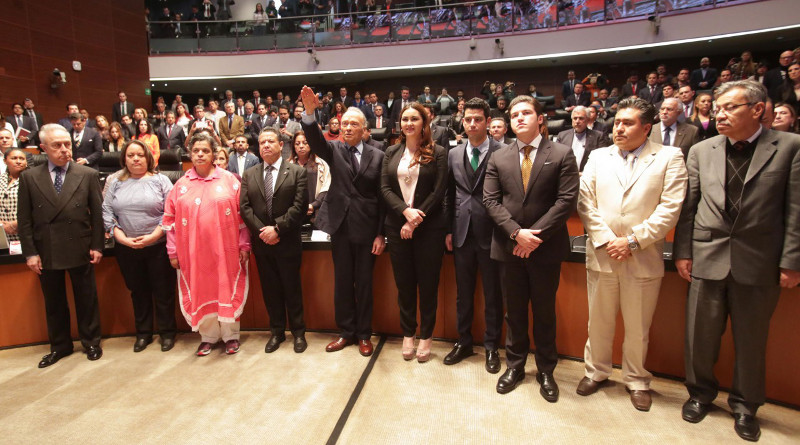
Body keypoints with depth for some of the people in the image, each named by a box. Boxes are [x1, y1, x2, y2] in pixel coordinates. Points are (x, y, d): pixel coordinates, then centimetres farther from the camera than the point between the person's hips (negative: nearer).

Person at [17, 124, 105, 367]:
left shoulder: (88, 175, -2)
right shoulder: (29, 177, 2)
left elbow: (97, 214, -1)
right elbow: (24, 219, 2)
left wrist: (97, 246, -4)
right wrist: (30, 252, -3)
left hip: (80, 250, -1)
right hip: (46, 253, 2)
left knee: (86, 300, 11)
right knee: (53, 303, 15)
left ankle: (91, 342, 28)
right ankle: (59, 346, 32)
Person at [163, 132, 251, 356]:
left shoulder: (229, 180, 0)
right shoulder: (181, 185, 6)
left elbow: (242, 214, -1)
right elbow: (170, 219, 7)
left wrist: (244, 246, -5)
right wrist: (173, 251, 3)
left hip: (224, 250, -2)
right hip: (193, 252, 2)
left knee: (227, 291, 5)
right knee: (200, 293, 10)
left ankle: (230, 335, 22)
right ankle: (209, 336, 27)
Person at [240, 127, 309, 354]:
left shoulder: (297, 171, -2)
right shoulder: (249, 175, 9)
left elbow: (299, 205, -11)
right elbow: (245, 207, 2)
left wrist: (277, 228, -16)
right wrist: (261, 231, -11)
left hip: (287, 241, -3)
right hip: (261, 242, 3)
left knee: (292, 288, 6)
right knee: (270, 289, 11)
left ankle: (298, 332, 21)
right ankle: (277, 331, 26)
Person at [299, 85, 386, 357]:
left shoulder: (377, 156, 1)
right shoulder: (334, 150, 5)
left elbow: (382, 197, 0)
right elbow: (315, 140, -17)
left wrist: (381, 234, -4)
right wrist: (309, 113, -35)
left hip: (367, 228, -1)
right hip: (340, 226, 2)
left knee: (364, 283, 9)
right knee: (342, 282, 11)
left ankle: (364, 334, 25)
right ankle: (346, 332, 27)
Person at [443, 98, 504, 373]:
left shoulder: (502, 152, -5)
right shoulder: (454, 154, 8)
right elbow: (449, 195, 10)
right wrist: (449, 230, 6)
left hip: (490, 233, -3)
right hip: (462, 233, 4)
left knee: (492, 294, 9)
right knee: (463, 293, 14)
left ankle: (491, 347, 26)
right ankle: (464, 342, 31)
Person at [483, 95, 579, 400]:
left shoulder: (562, 154, -2)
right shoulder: (498, 158, 6)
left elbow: (566, 200, -10)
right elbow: (491, 201, -1)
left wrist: (536, 236, -16)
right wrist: (517, 232, -14)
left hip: (546, 248, -2)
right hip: (509, 247, 2)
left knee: (545, 312, 12)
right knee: (514, 312, 14)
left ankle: (546, 371, 30)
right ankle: (515, 366, 32)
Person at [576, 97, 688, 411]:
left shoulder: (669, 157, 1)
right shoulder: (598, 157, 8)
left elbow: (670, 208, -7)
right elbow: (586, 203, 0)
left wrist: (633, 240, -13)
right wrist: (605, 240, -9)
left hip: (643, 259, -2)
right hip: (601, 255, 2)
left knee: (638, 327, 11)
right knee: (599, 321, 14)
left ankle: (636, 381, 32)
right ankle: (596, 372, 33)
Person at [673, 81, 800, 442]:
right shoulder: (701, 151, 5)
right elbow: (688, 206, 4)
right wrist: (682, 252, 0)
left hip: (759, 263, -1)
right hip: (708, 259, 2)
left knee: (752, 341, 13)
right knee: (700, 335, 11)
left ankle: (745, 405, 33)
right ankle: (700, 393, 32)